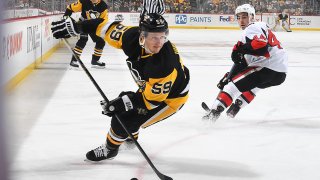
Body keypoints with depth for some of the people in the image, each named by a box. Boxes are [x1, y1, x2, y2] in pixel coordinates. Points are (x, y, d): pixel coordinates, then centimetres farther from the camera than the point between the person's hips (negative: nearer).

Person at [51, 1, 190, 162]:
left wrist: (126, 102, -31)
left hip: (171, 97, -7)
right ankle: (131, 137, 57)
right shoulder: (133, 37, -25)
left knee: (124, 121, -8)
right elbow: (110, 28, -11)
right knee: (124, 108, 25)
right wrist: (75, 27, -11)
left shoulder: (165, 64, -41)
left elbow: (153, 98, -31)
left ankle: (110, 149, 22)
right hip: (150, 87, 7)